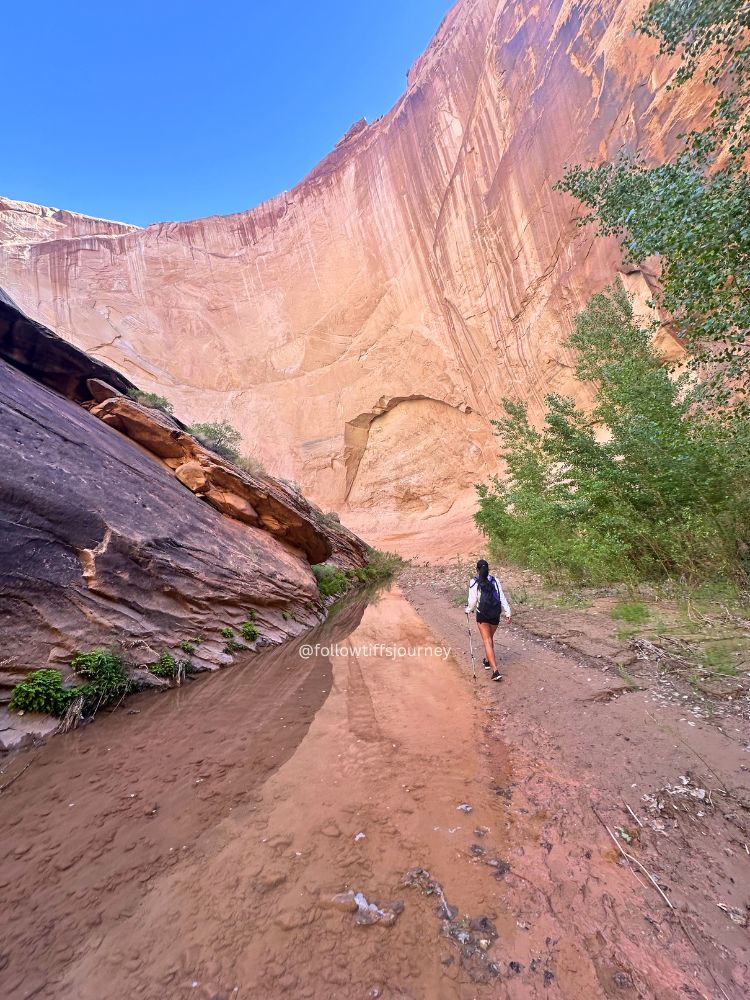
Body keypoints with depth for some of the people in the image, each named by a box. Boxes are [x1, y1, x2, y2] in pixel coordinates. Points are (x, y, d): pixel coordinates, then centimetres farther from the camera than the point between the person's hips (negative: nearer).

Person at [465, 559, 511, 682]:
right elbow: (502, 598, -1)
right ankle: (488, 660, 43)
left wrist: (468, 610, 11)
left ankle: (495, 670, -10)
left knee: (487, 641, -1)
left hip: (482, 614, -4)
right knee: (490, 638, 25)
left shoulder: (474, 582, -7)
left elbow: (472, 600, -6)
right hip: (495, 615, 4)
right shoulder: (495, 581, 1)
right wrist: (507, 613, 2)